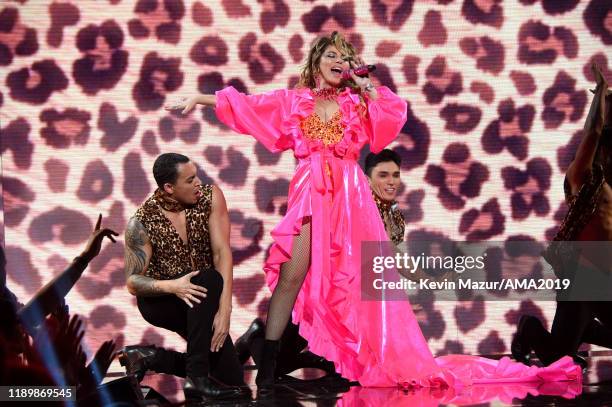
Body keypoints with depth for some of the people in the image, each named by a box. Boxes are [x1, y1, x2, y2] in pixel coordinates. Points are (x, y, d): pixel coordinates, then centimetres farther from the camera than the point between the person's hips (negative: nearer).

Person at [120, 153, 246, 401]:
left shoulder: (210, 197, -10)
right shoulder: (142, 223, -16)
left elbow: (221, 253, -17)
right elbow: (133, 282, -16)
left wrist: (224, 310, -28)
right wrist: (172, 286, -37)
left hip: (201, 302, 4)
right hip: (159, 300, -4)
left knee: (232, 377, -7)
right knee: (209, 280, -36)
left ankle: (149, 357, 9)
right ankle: (197, 379, -30)